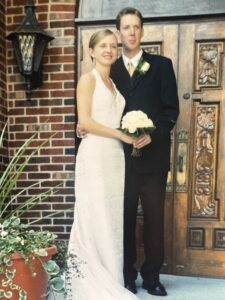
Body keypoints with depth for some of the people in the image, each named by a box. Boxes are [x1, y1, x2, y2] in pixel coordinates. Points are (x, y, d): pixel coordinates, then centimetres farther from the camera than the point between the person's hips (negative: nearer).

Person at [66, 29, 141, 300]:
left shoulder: (114, 83, 20)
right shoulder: (88, 79, -2)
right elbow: (85, 122, -13)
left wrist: (137, 133, -1)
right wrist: (121, 134, -11)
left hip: (115, 155, 7)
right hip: (95, 155, -7)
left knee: (112, 219, 9)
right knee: (96, 218, -3)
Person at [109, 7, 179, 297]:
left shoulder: (161, 64, 6)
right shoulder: (112, 69, 11)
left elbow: (171, 108, -1)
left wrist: (153, 134, -15)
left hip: (154, 154, -1)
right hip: (122, 154, 1)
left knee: (154, 216, 5)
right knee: (125, 216, 6)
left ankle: (151, 275, 19)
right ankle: (127, 274, 19)